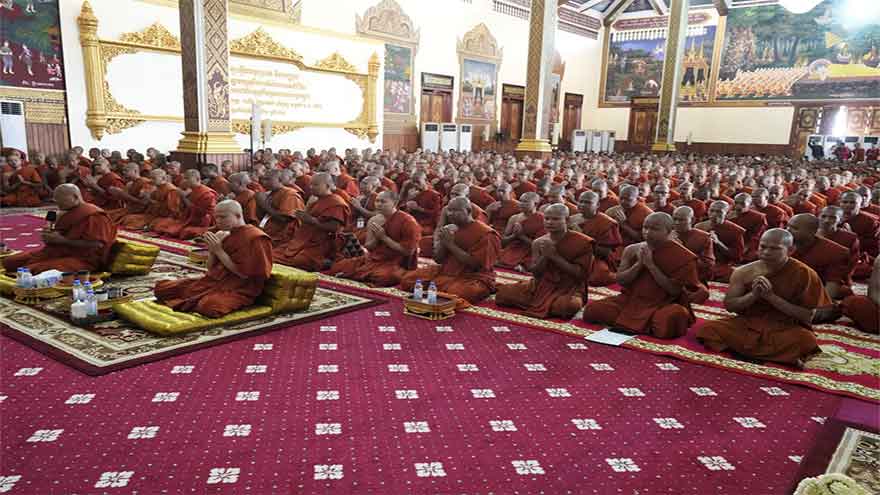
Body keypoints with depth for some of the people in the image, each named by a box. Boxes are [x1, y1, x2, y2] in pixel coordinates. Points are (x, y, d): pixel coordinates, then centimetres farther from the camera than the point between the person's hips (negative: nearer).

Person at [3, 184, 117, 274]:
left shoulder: (93, 215, -13)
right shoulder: (66, 214, 17)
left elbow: (96, 244, -21)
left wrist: (62, 240, -19)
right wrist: (50, 236, 6)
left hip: (81, 259, -10)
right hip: (58, 252, 10)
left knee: (35, 270, -31)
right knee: (9, 262, 3)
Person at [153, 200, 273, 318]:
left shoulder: (256, 238, -11)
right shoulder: (224, 234, 12)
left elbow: (245, 274, -17)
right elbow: (211, 268, 16)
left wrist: (219, 251, -15)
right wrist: (212, 248, -4)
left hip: (238, 289, -7)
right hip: (212, 281, 7)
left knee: (209, 306, -38)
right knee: (161, 287, -3)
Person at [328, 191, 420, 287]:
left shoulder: (408, 221, -12)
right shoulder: (374, 220, 9)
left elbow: (408, 251, -16)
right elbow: (368, 247, 11)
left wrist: (384, 237, -17)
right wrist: (376, 236, -11)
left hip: (395, 264, -6)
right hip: (373, 259, 6)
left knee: (384, 276, -40)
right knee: (338, 266, -8)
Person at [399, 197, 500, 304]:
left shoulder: (485, 233, -12)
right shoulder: (450, 229, 10)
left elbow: (474, 264, -20)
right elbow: (438, 259, 11)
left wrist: (450, 244, -18)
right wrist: (442, 242, -9)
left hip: (473, 278, -6)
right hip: (445, 272, 6)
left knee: (455, 294, -39)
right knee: (408, 279, -6)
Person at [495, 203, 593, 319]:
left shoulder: (581, 242, -9)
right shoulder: (538, 243, 2)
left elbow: (580, 274, -13)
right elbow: (535, 273, 3)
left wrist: (554, 256, -19)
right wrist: (544, 256, -16)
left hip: (569, 288, -3)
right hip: (542, 285, 3)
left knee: (569, 306, -41)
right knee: (503, 293, -15)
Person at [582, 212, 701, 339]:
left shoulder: (681, 256, -8)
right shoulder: (632, 250, 4)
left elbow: (675, 290, -14)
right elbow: (620, 280, 1)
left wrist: (650, 265, -18)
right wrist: (639, 263, -15)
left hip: (663, 305, -3)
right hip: (631, 300, 3)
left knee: (674, 317, -40)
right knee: (592, 309, -18)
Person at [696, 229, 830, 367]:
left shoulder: (805, 274, -11)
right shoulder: (744, 272, -4)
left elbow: (807, 316, -13)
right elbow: (729, 305, 0)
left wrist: (771, 296, -21)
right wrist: (753, 295, -19)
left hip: (785, 329, -3)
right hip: (747, 324, 3)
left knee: (807, 340, -36)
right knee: (708, 329, -23)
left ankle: (747, 350, -15)